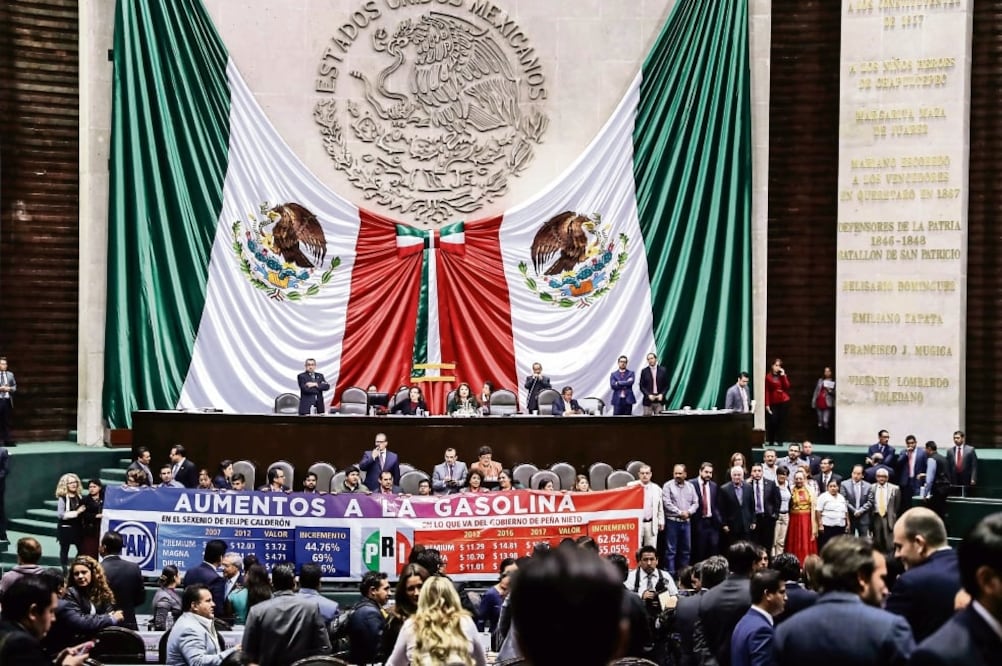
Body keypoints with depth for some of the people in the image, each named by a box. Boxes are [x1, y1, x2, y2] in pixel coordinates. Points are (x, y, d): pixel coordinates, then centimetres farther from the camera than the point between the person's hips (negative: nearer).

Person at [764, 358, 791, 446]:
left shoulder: (783, 375, 11)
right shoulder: (768, 377, -1)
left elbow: (787, 387, -4)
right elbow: (767, 391, -4)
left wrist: (783, 375, -9)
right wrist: (767, 404, -9)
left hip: (784, 401, 3)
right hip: (773, 402, -3)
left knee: (782, 421, 2)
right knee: (773, 421, -8)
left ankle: (779, 440, 6)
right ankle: (770, 440, 3)